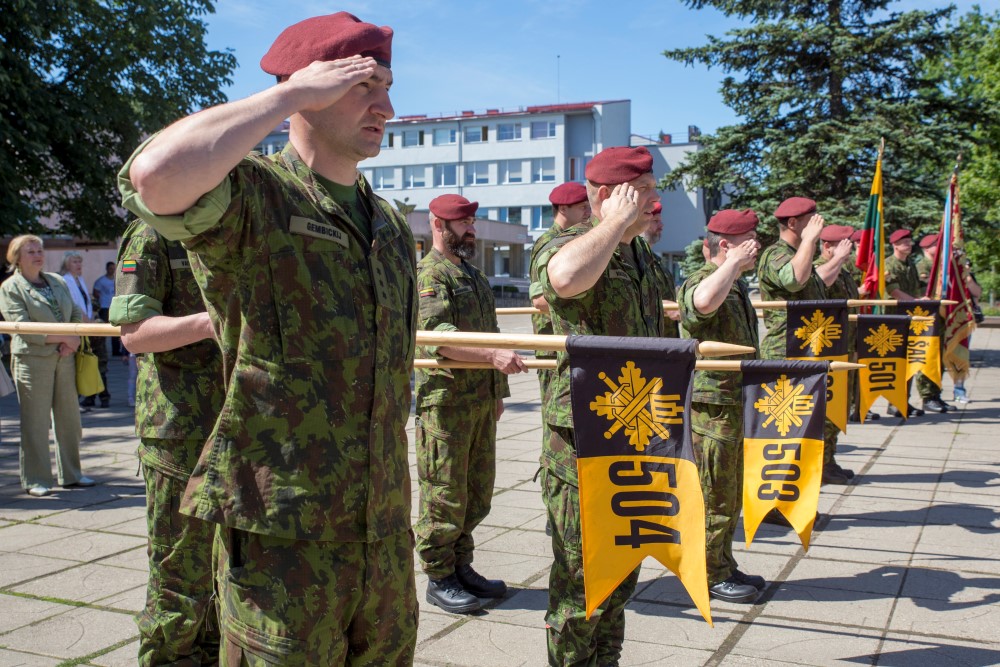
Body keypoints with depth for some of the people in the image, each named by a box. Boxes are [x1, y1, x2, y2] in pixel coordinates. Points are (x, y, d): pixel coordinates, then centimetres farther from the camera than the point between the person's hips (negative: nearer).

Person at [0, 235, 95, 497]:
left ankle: (71, 474, 19)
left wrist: (72, 341, -6)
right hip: (32, 360, -5)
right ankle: (35, 480, 8)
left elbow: (77, 314, 13)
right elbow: (23, 327, -13)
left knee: (69, 418, 8)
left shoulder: (58, 281, 15)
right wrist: (63, 337, -15)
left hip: (64, 358, 6)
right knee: (36, 422, -1)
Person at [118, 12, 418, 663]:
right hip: (284, 532, -7)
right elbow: (156, 175, -34)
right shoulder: (251, 194, -9)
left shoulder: (392, 225, 13)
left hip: (385, 532, 7)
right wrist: (290, 93, -20)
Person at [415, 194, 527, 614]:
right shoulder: (428, 274, -9)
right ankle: (439, 579, 9)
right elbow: (437, 337, -24)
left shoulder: (475, 276, 20)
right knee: (444, 494, -2)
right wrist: (493, 355, -34)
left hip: (481, 401, 9)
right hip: (445, 402, -9)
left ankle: (461, 567, 25)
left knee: (477, 492, 13)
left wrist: (498, 390, 22)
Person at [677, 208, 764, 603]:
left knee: (730, 494, 17)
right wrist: (734, 261, -32)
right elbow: (705, 301, -44)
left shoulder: (737, 285, 14)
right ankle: (710, 576, 11)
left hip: (736, 402, 10)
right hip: (710, 406, -10)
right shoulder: (700, 282, -18)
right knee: (713, 494, 0)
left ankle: (725, 566, 29)